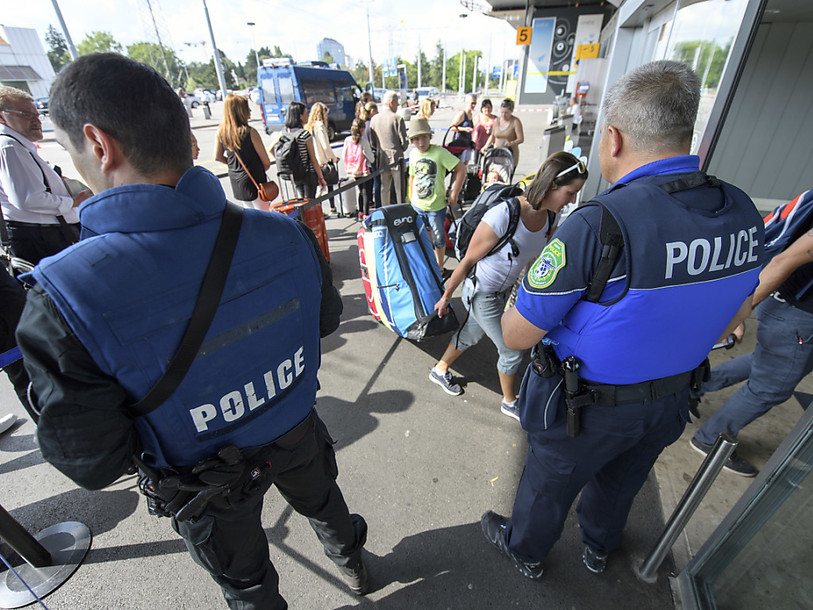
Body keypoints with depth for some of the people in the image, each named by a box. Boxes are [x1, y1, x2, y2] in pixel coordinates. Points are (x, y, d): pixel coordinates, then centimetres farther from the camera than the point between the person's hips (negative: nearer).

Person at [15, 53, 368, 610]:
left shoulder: (67, 298, -33)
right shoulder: (285, 233, -24)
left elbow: (93, 464, -21)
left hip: (207, 488, -3)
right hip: (298, 436, 4)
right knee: (322, 500, 37)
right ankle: (353, 563, 69)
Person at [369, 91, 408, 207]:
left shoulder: (374, 119, 3)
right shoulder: (397, 119, -12)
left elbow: (372, 143, 8)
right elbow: (404, 142, -10)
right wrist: (401, 149, 11)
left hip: (382, 159, 5)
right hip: (396, 158, -5)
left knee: (384, 188, 13)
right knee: (399, 188, 3)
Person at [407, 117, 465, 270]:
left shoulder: (439, 152, -16)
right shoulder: (413, 154, 3)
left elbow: (461, 169, -16)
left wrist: (454, 194, -17)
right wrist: (411, 197, 15)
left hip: (436, 206, -5)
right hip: (417, 206, 5)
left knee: (438, 239, 7)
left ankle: (439, 268, 28)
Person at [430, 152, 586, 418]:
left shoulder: (550, 218, -8)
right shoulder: (503, 216, -31)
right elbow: (467, 261, -21)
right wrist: (446, 297, -11)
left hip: (505, 290, 7)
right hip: (480, 292, -7)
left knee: (472, 334, 24)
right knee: (511, 351, 6)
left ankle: (440, 369, 51)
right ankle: (509, 402, 35)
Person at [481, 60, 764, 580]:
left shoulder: (597, 225, -34)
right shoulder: (743, 213, -10)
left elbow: (516, 335, -26)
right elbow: (731, 320, 5)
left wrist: (531, 281, -8)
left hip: (586, 408, -6)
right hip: (670, 402, 6)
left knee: (548, 485, 23)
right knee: (621, 483, 33)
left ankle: (525, 551, 54)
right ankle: (599, 547, 63)